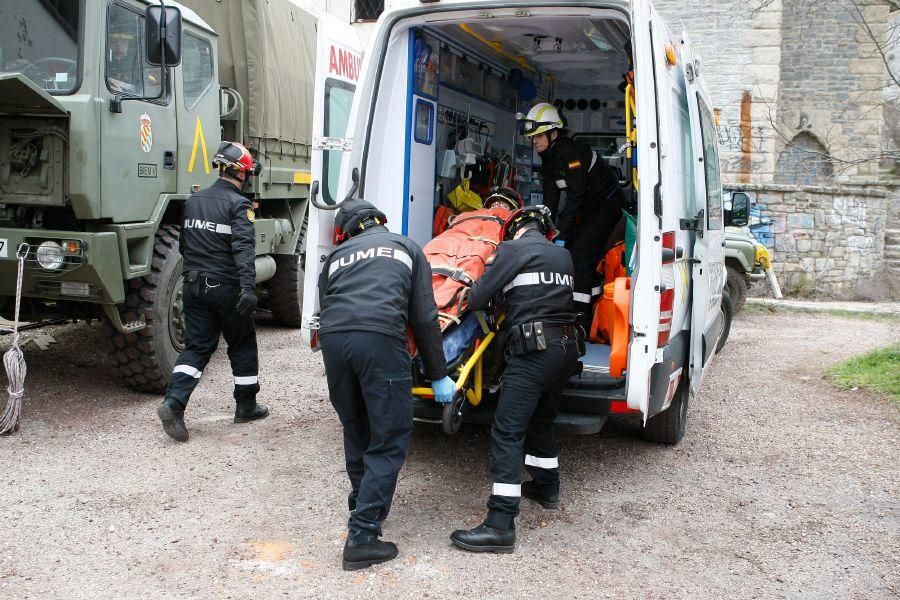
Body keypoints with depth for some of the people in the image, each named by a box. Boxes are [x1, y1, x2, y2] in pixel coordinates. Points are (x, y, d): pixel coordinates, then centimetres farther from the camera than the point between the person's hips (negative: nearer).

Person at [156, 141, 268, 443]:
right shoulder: (238, 205, -11)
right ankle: (246, 406, 22)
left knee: (196, 346, 7)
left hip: (194, 286, 6)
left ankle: (173, 402, -12)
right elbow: (244, 248, -24)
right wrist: (248, 287, -31)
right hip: (226, 288, -6)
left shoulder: (194, 200, 12)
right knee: (242, 345, 11)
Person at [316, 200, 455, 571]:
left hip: (332, 338, 4)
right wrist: (438, 376, 18)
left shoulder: (337, 256, 30)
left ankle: (362, 505, 42)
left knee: (356, 431, 24)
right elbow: (425, 318, 14)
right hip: (380, 339, -4)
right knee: (390, 440, 5)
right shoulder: (406, 248, 23)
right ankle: (362, 537, 0)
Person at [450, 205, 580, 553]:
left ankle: (500, 526, -12)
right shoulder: (562, 256, 17)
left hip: (534, 351, -8)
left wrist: (489, 271, 16)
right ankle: (546, 486, 44)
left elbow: (476, 299, -5)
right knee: (542, 420, 27)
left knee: (507, 433, -9)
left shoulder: (512, 248, -2)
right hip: (567, 348, 8)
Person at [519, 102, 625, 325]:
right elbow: (550, 198, 3)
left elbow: (575, 197, -28)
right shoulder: (548, 157, 5)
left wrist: (562, 236, -29)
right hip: (586, 208, 10)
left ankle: (580, 316, -22)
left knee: (580, 255, -20)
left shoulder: (571, 152, -24)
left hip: (606, 205, -9)